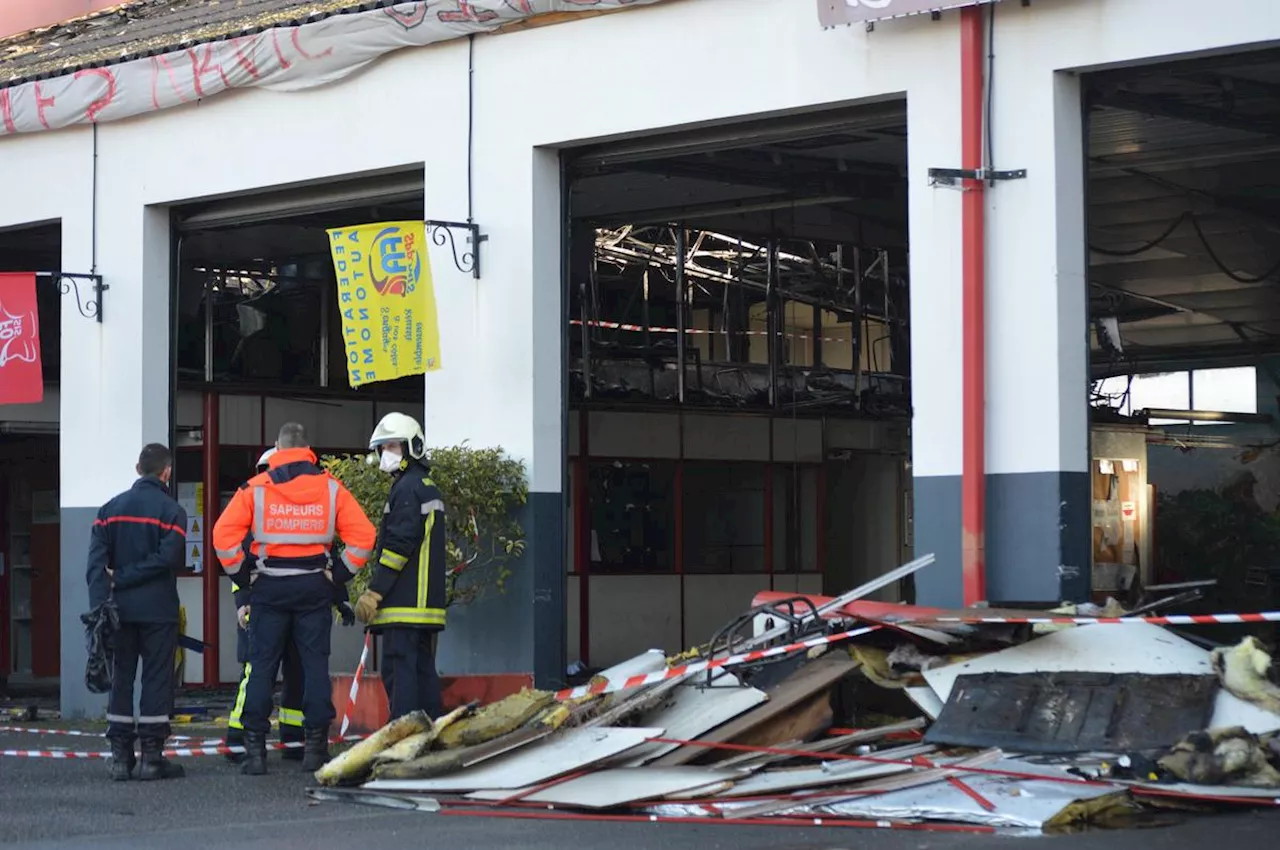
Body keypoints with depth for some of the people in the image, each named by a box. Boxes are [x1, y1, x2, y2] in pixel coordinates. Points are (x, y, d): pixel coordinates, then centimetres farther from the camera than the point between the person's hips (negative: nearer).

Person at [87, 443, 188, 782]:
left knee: (121, 678, 9)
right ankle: (152, 757, 0)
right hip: (158, 609, -4)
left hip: (120, 609, 4)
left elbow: (96, 559, -3)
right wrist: (125, 577, -9)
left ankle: (120, 756, 8)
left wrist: (100, 604, -10)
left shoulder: (111, 509, 7)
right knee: (157, 678, 1)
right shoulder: (171, 511, -5)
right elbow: (169, 558, -17)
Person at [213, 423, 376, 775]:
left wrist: (240, 574, 2)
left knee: (261, 666, 3)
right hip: (315, 587, 1)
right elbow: (363, 534, -3)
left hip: (269, 587, -1)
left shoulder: (256, 488, -2)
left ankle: (255, 748, 1)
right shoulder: (331, 488, 1)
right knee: (315, 663, 6)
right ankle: (315, 743, 5)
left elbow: (224, 532, -9)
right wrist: (340, 573, 5)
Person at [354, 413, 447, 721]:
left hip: (405, 604, -10)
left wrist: (374, 592, -16)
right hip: (426, 602, 10)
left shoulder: (408, 488, -10)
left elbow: (399, 544, -17)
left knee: (399, 671, -11)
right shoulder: (428, 487, 21)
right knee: (423, 669, 12)